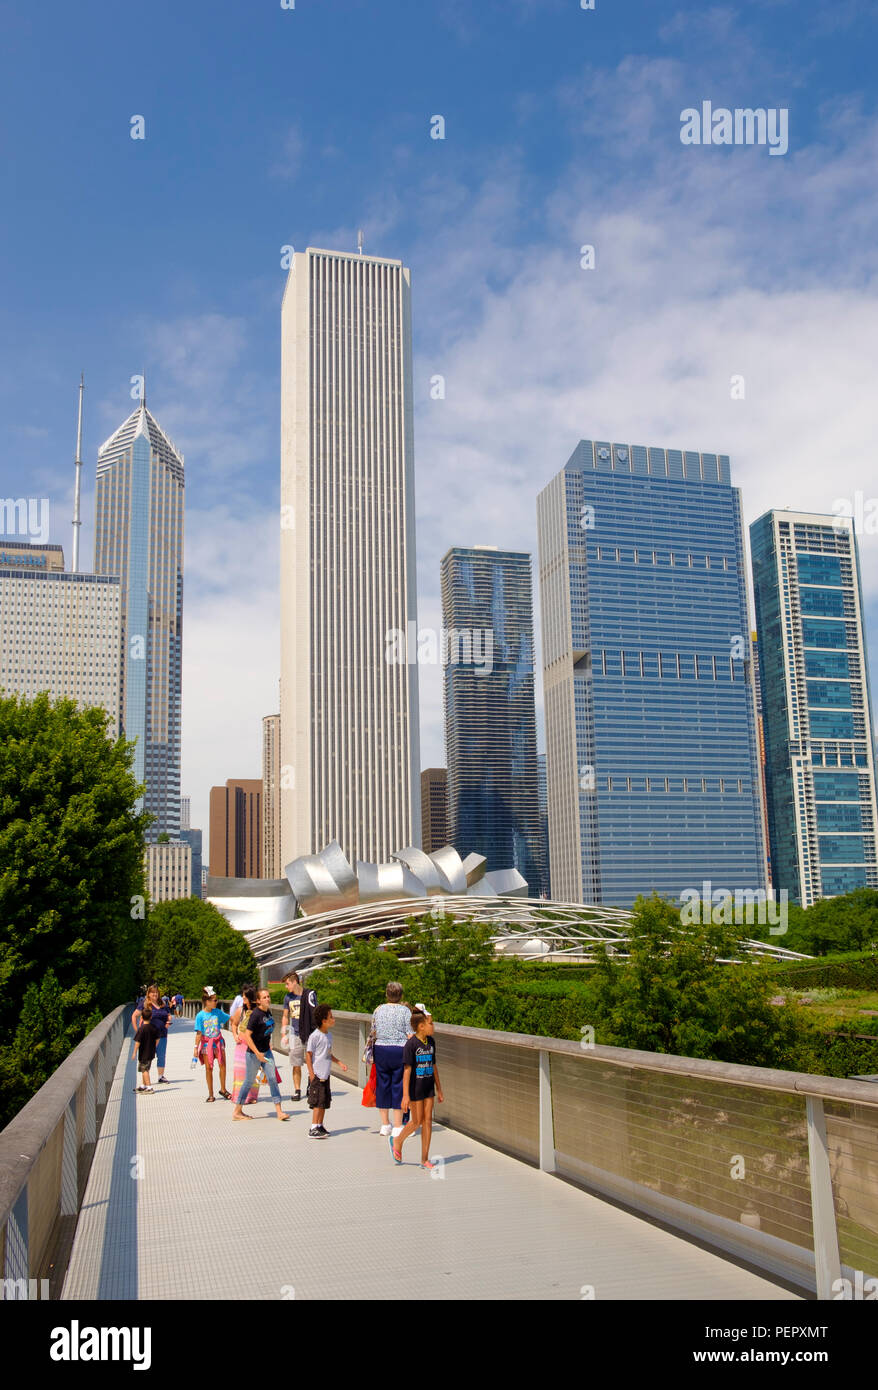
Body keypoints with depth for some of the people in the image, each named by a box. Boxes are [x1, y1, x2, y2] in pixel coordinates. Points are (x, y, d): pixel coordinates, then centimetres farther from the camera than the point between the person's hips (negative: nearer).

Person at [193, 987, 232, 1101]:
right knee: (208, 1068, 2)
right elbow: (199, 1033, -8)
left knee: (222, 1065, -2)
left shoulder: (217, 1012, 0)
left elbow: (231, 1019, 9)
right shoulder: (200, 1016, -10)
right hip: (206, 1043, -3)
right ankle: (211, 1095, 13)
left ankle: (223, 1090, 16)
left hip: (218, 1041, 3)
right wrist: (196, 1048, -8)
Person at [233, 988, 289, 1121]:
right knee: (249, 1081, 4)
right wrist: (257, 1053, -25)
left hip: (266, 1051, 7)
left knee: (272, 1078, 0)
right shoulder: (255, 1014, -20)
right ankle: (237, 1112, 19)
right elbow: (247, 1036, -23)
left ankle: (279, 1111, 1)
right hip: (254, 1053, -7)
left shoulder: (268, 1012, 4)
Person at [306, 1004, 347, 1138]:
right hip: (317, 1076, -9)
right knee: (318, 1102, -9)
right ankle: (313, 1129, -6)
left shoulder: (329, 1035, 11)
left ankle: (320, 1126, 23)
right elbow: (308, 1054, -13)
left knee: (325, 1101, 13)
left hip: (325, 1075, 9)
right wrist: (312, 1074, -16)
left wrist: (339, 1062, 17)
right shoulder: (315, 1036, -15)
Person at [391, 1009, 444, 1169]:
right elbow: (407, 1070, -17)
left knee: (428, 1121, 5)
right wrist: (405, 1095, -18)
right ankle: (397, 1143, 29)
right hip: (415, 1087, -6)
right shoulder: (411, 1044, -16)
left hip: (428, 1086, 6)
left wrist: (439, 1090, 15)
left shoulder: (431, 1042, 4)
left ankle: (425, 1160, 13)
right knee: (417, 1121, 3)